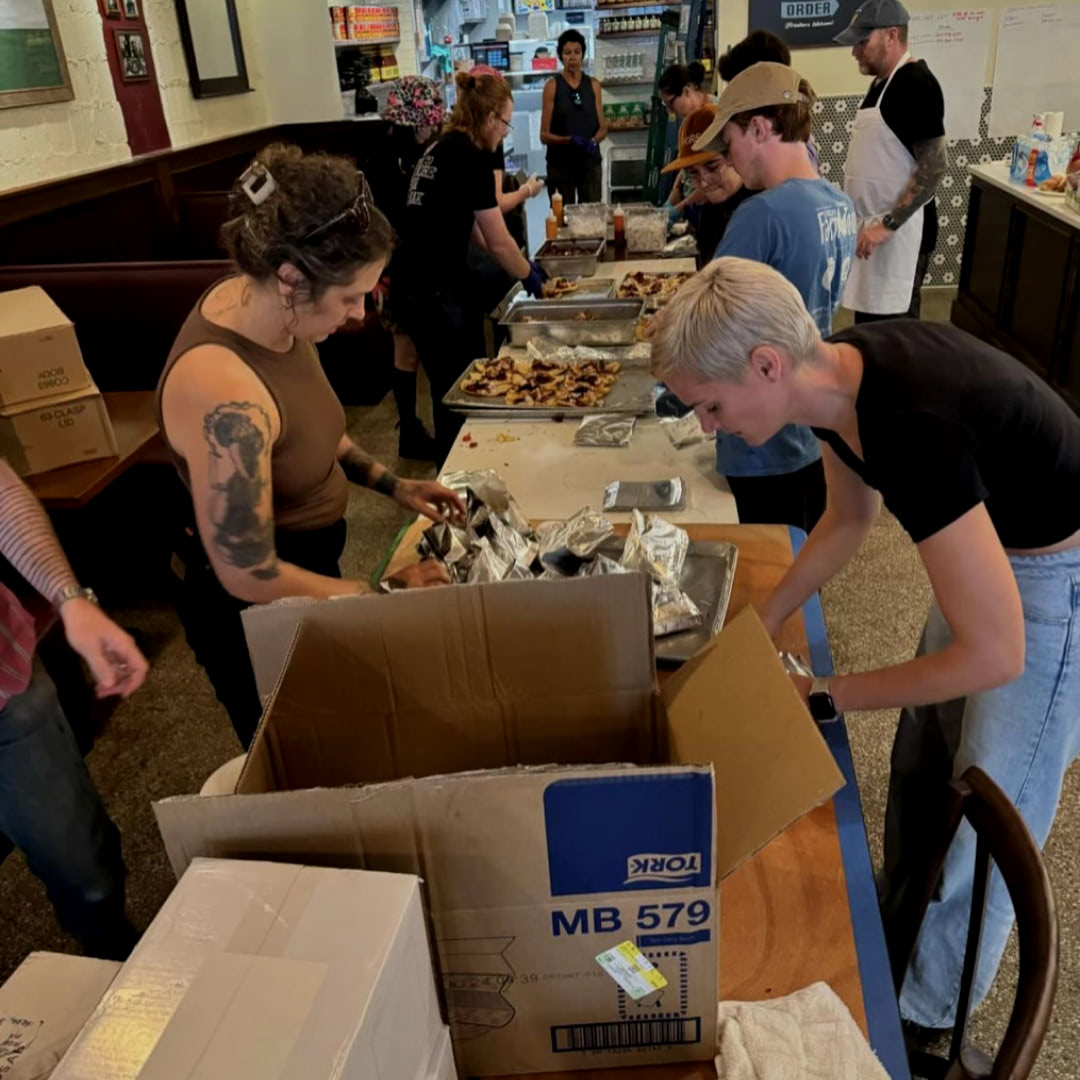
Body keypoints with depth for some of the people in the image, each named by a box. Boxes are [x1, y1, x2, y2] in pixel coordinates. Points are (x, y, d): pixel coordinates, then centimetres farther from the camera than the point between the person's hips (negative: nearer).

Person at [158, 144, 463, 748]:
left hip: (301, 569, 8)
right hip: (256, 613, -7)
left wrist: (389, 483, -2)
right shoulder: (226, 395, -37)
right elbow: (250, 577, -28)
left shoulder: (264, 306, -11)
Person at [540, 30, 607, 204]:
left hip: (590, 162, 2)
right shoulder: (552, 86, -2)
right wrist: (570, 140, -21)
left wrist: (594, 141, -14)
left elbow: (603, 127, 7)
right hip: (560, 163, -2)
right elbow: (544, 135, -5)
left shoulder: (593, 85, 7)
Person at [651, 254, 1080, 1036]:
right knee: (922, 770, 20)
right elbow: (850, 520, 6)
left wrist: (821, 698, -20)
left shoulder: (912, 428, -39)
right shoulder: (838, 372, -13)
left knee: (981, 823, 8)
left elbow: (993, 655, -32)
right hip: (993, 542, 8)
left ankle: (924, 1022, 32)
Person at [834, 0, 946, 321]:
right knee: (868, 323, 15)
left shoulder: (915, 84, -14)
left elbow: (935, 164, -20)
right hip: (872, 227, 9)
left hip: (898, 232, -9)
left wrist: (888, 224, -25)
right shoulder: (881, 81, 14)